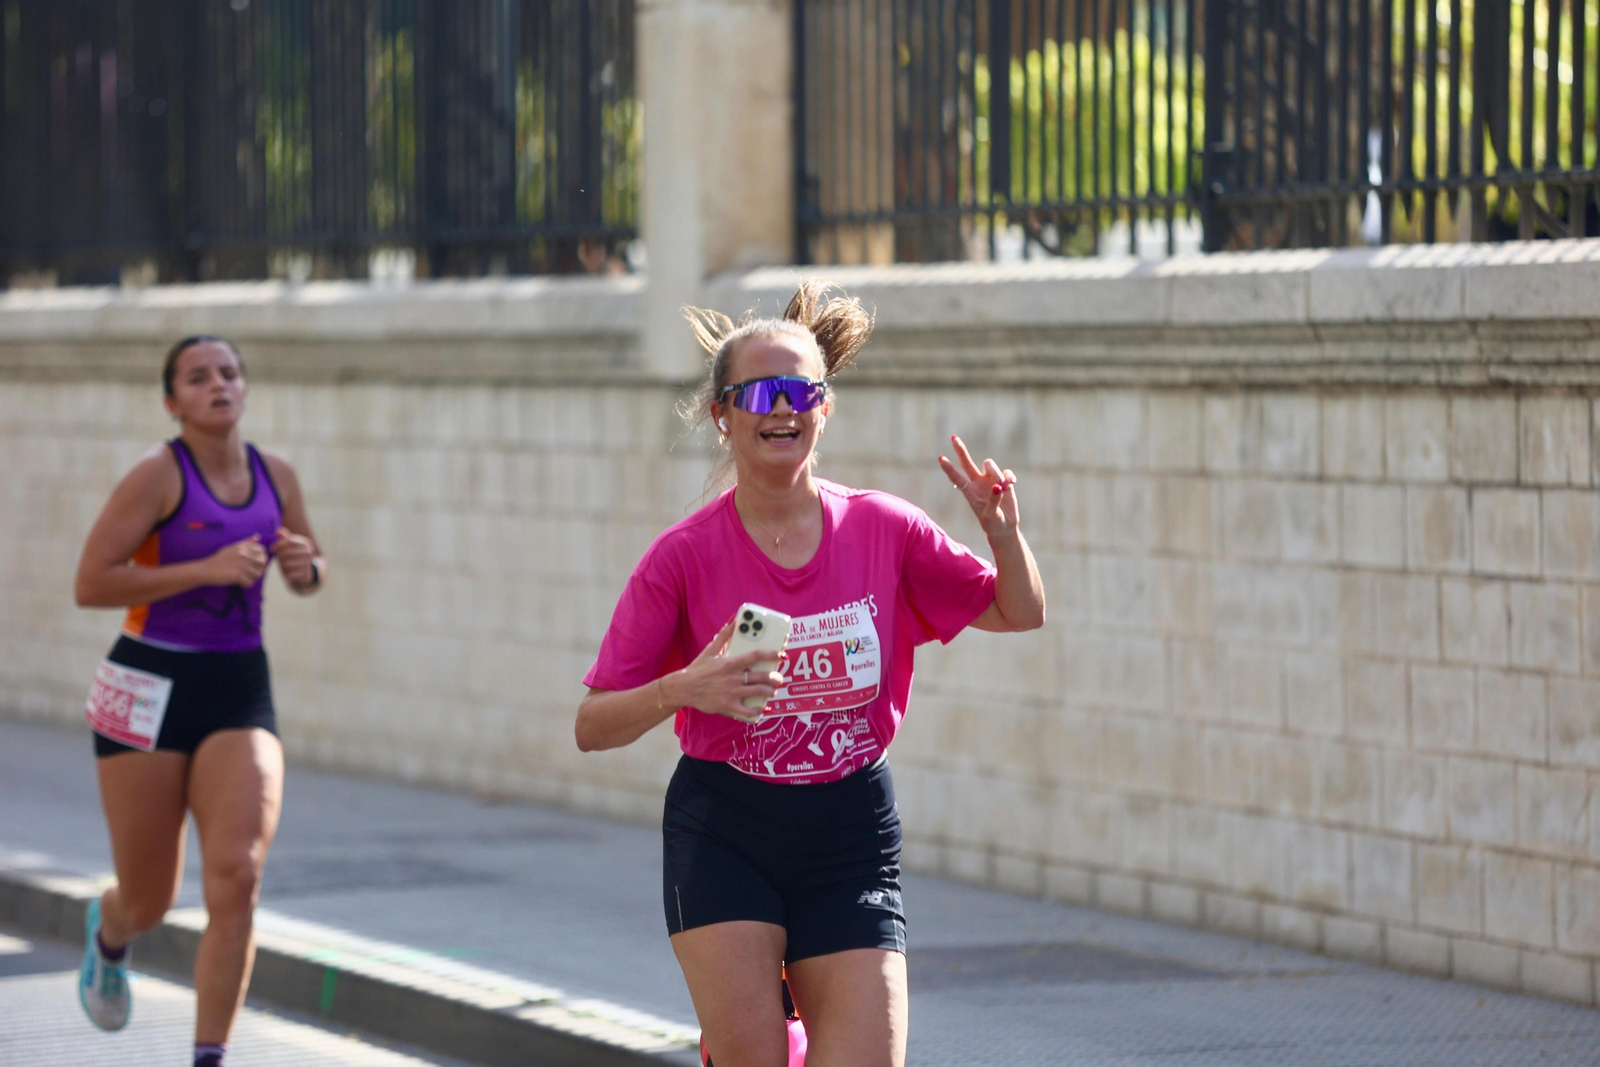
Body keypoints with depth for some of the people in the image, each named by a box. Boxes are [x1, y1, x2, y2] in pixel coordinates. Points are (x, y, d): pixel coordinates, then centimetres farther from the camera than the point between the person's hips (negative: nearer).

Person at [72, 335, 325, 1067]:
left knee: (237, 877, -16)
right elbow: (90, 584, -17)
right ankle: (108, 934, 47)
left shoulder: (276, 477, 5)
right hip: (152, 689, -3)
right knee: (150, 900, 7)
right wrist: (207, 569, -22)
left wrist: (306, 567, -4)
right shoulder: (159, 474, -11)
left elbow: (309, 573, 21)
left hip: (240, 689, 3)